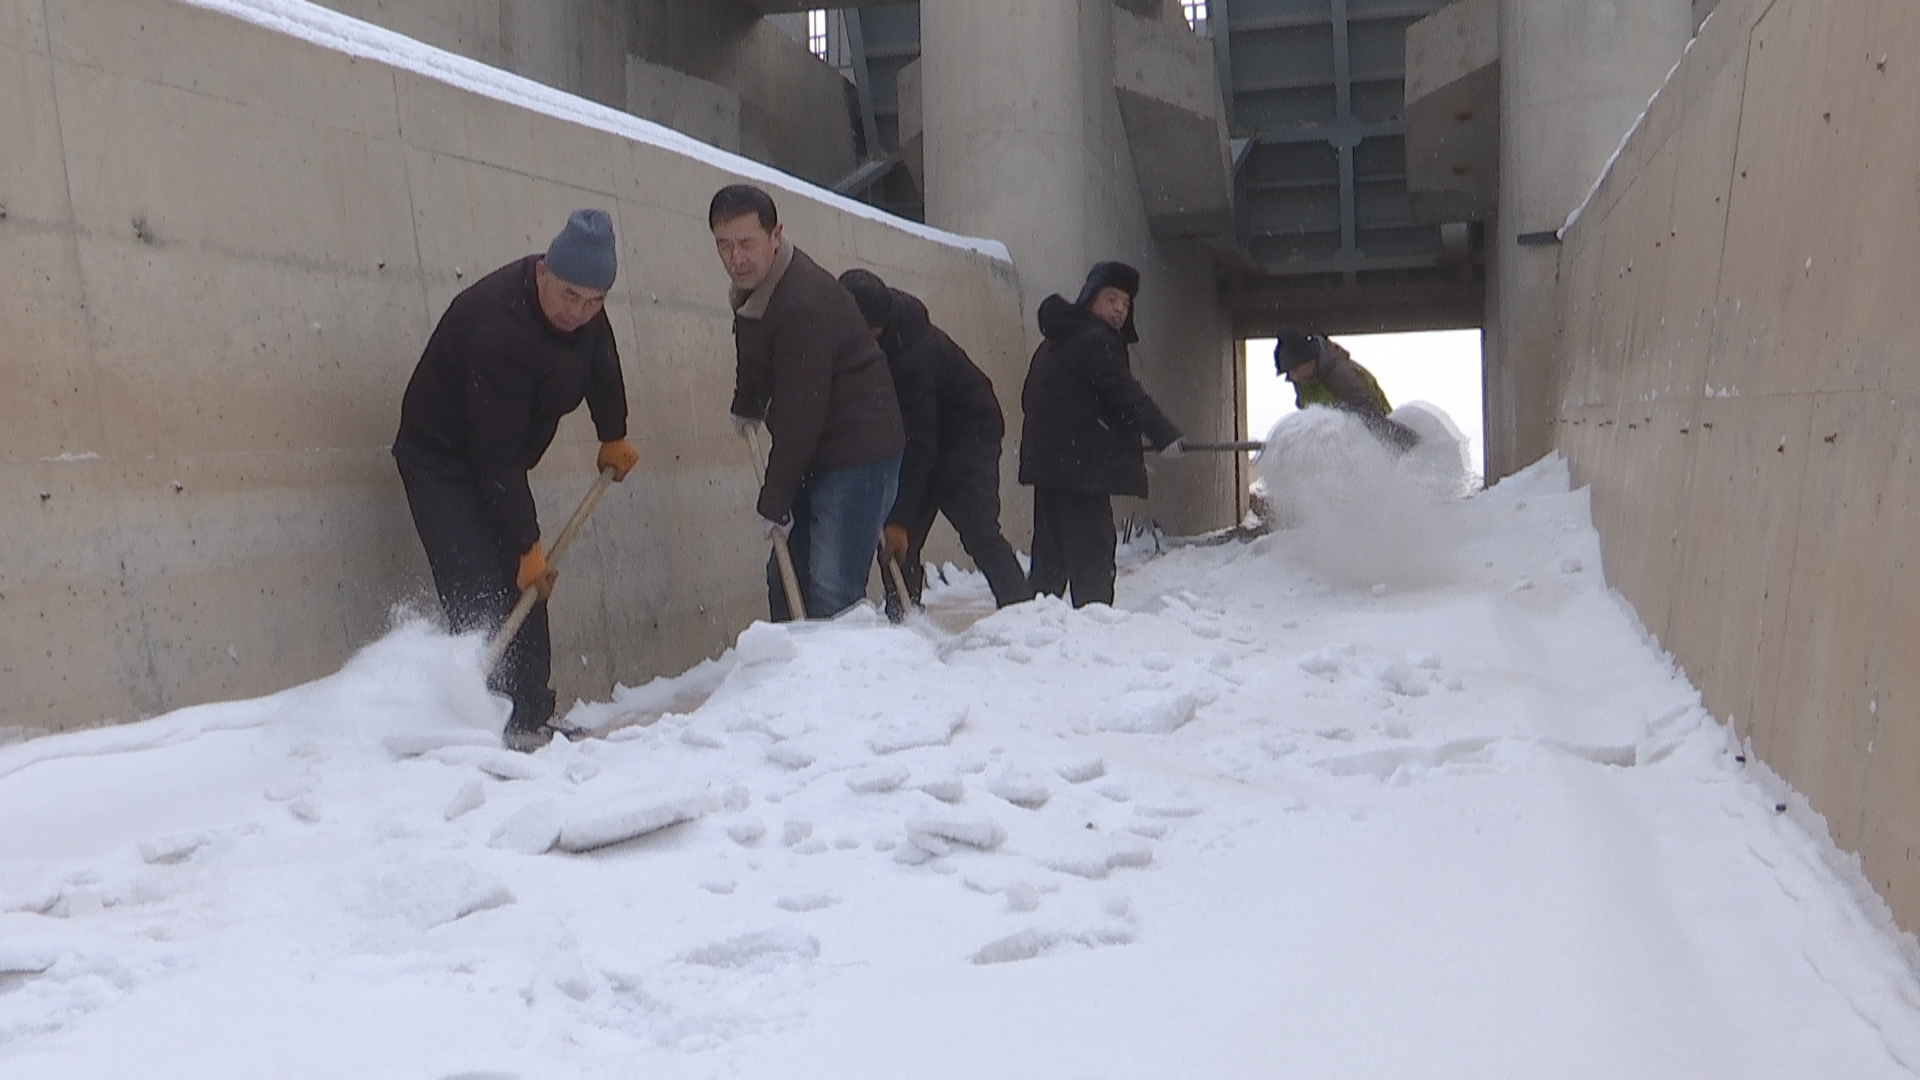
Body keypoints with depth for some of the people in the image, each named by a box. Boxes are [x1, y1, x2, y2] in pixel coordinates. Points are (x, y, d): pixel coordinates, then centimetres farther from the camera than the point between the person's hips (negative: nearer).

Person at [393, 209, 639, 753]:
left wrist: (613, 435, 20)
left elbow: (601, 363, 15)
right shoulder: (496, 326, -34)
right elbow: (498, 453, -32)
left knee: (525, 591, 5)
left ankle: (531, 719, 10)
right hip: (442, 463, -8)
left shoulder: (579, 304, -8)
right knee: (482, 597, -19)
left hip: (496, 463, 8)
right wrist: (527, 544, -29)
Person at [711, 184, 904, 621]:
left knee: (831, 593, -15)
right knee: (785, 578, 12)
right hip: (813, 454, 10)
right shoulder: (752, 286, 5)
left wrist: (774, 503, -20)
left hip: (857, 452, -10)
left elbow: (799, 415, -24)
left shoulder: (806, 303, -25)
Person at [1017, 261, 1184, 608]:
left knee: (1052, 554, 12)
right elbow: (1125, 394, -17)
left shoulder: (1059, 341, 22)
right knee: (1092, 554, -8)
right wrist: (1164, 434, -14)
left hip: (1050, 462, 10)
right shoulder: (1095, 341, -9)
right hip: (1081, 465, -10)